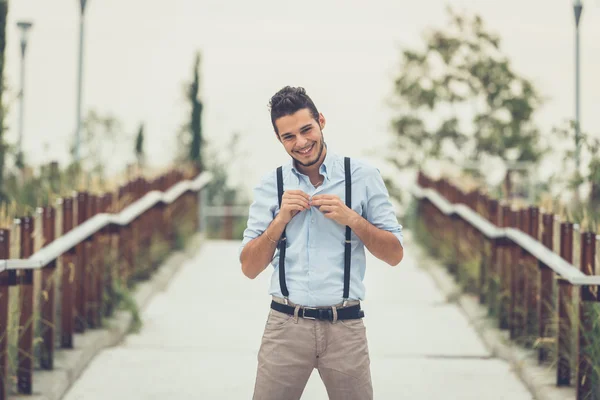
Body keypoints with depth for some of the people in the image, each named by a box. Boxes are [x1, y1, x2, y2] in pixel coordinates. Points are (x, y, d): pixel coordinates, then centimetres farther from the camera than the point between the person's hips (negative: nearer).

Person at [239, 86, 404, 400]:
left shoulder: (363, 177, 2)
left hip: (345, 327, -1)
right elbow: (249, 268, 5)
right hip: (286, 326, 1)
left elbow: (394, 255, 2)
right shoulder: (270, 186, 5)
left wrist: (351, 218, -11)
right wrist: (281, 219, -8)